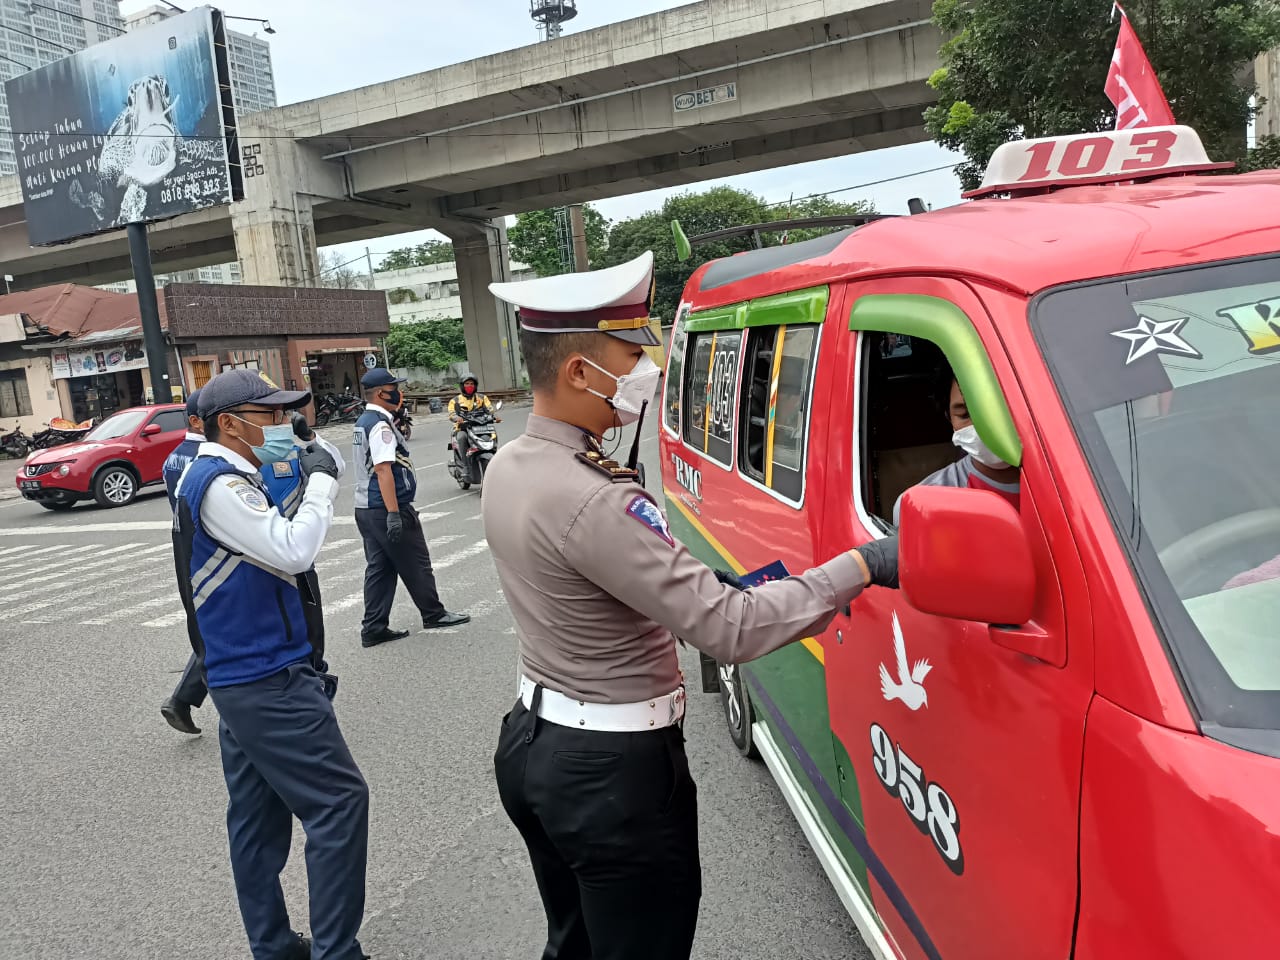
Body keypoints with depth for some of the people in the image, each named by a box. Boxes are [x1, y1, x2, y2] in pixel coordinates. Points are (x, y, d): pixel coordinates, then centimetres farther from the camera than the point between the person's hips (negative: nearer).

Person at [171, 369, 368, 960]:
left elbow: (270, 548, 19)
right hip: (266, 681, -10)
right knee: (339, 800, -6)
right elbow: (294, 552, -24)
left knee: (258, 813, 15)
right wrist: (320, 480, -15)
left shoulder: (209, 478, 14)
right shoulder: (220, 485, -18)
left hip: (243, 677, 10)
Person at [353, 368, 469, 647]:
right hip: (386, 509, -10)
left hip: (366, 509, 10)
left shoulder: (363, 422, 14)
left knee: (379, 568, 11)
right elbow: (383, 469, -25)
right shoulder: (380, 425, -17)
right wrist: (393, 513, -27)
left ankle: (374, 629, 14)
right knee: (415, 564, 5)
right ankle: (434, 614, 19)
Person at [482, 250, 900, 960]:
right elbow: (730, 631, -30)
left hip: (533, 741, 9)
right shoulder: (591, 501, -29)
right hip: (614, 774, -9)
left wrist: (705, 582, 2)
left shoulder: (509, 466, 1)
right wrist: (861, 566, -22)